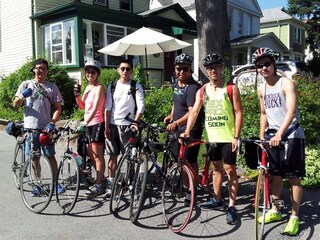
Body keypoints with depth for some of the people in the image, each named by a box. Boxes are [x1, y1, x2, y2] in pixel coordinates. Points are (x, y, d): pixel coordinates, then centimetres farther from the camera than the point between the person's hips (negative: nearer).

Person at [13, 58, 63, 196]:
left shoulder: (52, 87, 5)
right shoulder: (26, 84, 6)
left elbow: (58, 108, 3)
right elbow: (15, 105, 4)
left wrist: (52, 123, -12)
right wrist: (22, 96, -17)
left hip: (46, 127, -1)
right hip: (30, 128, 1)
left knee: (50, 156, 4)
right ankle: (37, 185, 19)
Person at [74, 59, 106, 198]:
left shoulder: (99, 88, -12)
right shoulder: (88, 87, 13)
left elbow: (95, 108, -23)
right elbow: (82, 106, 14)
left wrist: (84, 123, -32)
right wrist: (77, 95, -2)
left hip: (96, 124, -9)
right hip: (88, 124, 9)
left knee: (97, 155, -3)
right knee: (90, 154, 14)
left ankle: (99, 185, 4)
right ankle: (101, 177, 29)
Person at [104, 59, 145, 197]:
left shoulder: (136, 87, -1)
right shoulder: (112, 86, 8)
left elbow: (141, 107, -7)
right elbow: (107, 108, 6)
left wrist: (135, 123, -17)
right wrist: (107, 126, 0)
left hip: (127, 125, -3)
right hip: (112, 125, 3)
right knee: (113, 155, 7)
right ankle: (110, 184, 14)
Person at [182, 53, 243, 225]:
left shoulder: (231, 88, -6)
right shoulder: (202, 91, 5)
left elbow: (238, 113, -8)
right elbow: (194, 111, -1)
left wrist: (236, 136, -14)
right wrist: (187, 131, -13)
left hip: (228, 137, -4)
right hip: (212, 137, 5)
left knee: (230, 169, -1)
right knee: (216, 168, 16)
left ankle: (231, 207, 6)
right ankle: (217, 199, 31)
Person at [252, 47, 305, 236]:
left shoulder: (287, 83, -11)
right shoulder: (261, 89, 8)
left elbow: (291, 111, -23)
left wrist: (279, 133, -34)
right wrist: (261, 137, 13)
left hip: (292, 136, -6)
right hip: (272, 136, 6)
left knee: (294, 177, 0)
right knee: (276, 176, 13)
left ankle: (295, 217, 10)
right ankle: (275, 211, 26)